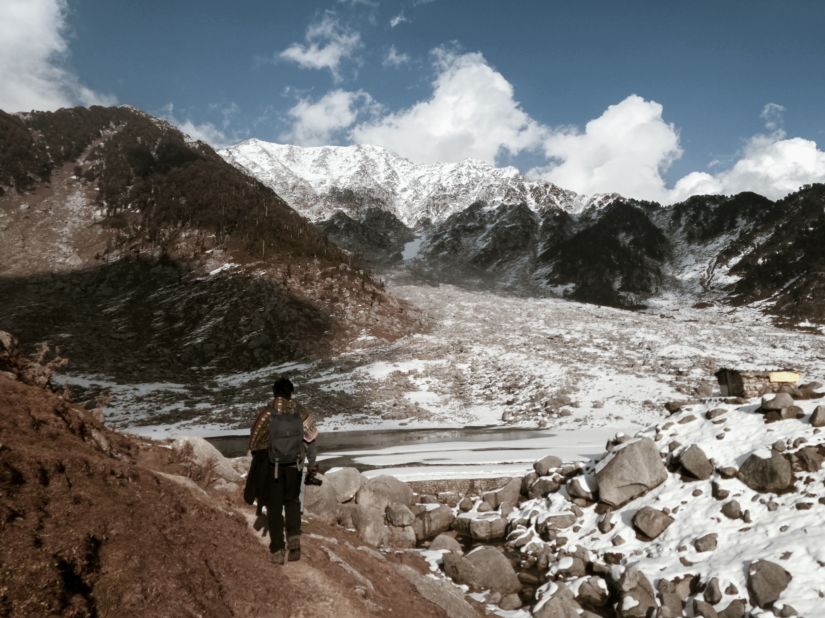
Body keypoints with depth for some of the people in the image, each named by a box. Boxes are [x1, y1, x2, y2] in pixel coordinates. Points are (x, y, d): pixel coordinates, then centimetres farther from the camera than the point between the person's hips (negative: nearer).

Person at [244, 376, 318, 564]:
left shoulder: (266, 413, -11)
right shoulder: (301, 412, -5)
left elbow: (255, 443, -4)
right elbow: (310, 439, -2)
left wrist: (258, 464, 10)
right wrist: (312, 464, 8)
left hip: (272, 466, -1)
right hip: (294, 466, 2)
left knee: (274, 506, 11)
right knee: (292, 501, 22)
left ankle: (277, 551, 13)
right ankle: (294, 538, 7)